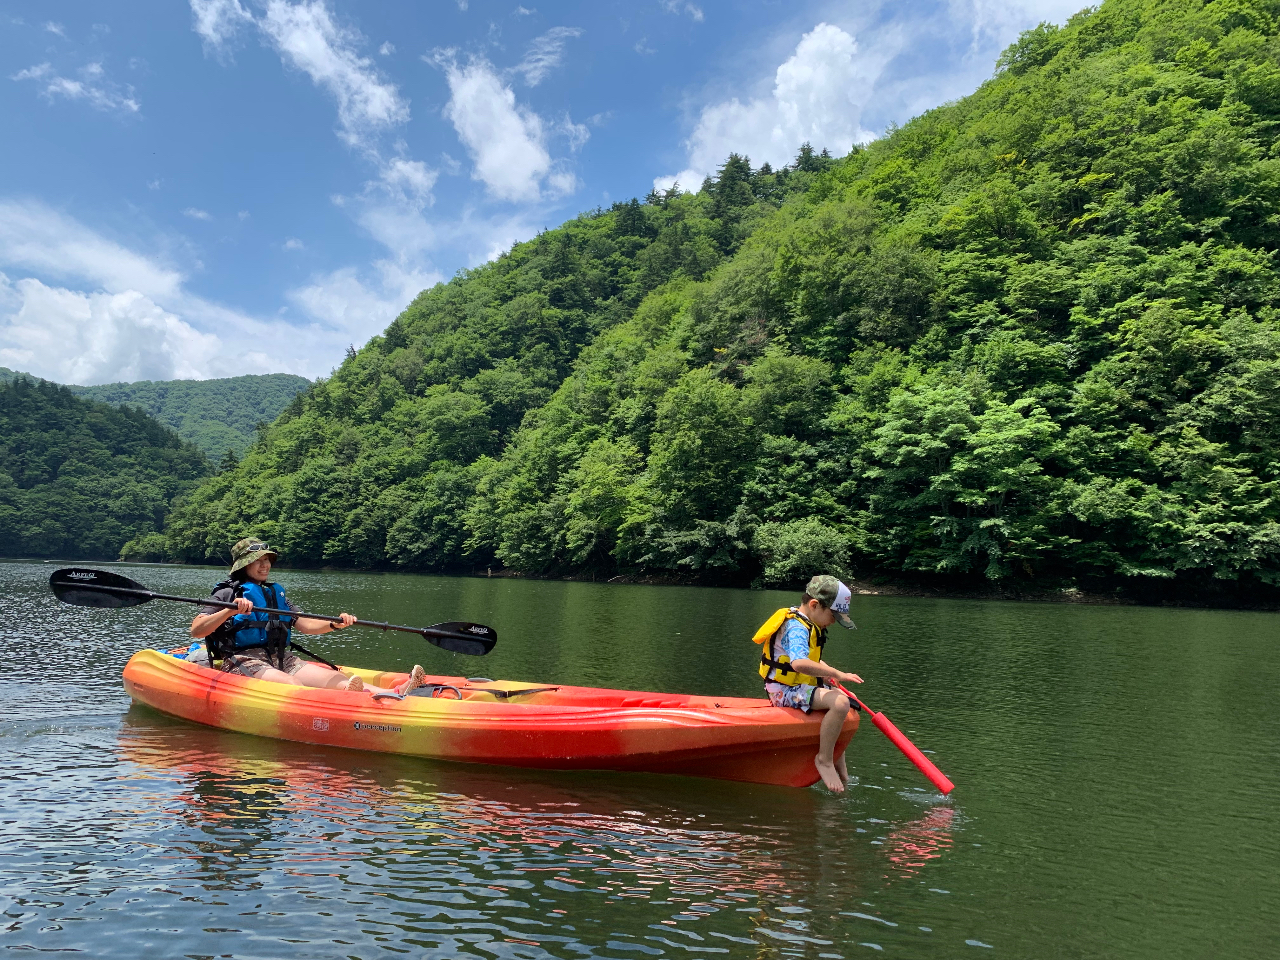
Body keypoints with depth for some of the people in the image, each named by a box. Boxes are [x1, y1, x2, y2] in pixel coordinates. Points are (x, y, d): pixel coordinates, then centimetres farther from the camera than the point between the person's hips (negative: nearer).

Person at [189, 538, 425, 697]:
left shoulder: (276, 594, 23)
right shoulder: (227, 594, 6)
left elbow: (304, 624, 14)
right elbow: (196, 631, -6)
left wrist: (334, 625, -5)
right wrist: (231, 611, -22)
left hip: (281, 659, 6)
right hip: (244, 660, -5)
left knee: (330, 676, -21)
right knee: (292, 685, -35)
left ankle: (393, 694, -44)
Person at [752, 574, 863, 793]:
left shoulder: (807, 625, 11)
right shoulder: (796, 628, -22)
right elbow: (799, 663, -42)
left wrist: (831, 672, 8)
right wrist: (837, 674, -35)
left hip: (798, 687, 11)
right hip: (786, 691, -11)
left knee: (840, 699, 25)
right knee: (840, 703, -29)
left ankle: (839, 764, 32)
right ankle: (824, 759, -14)